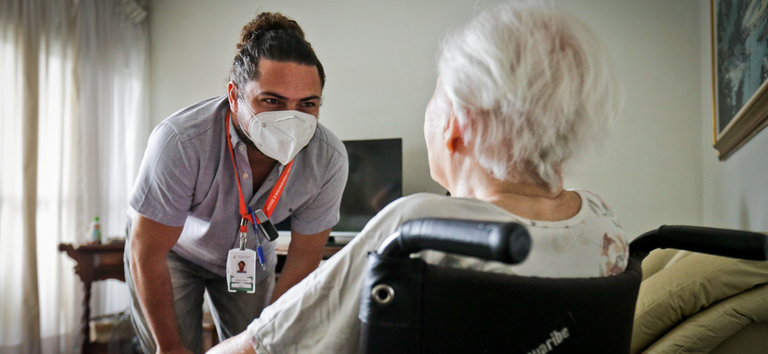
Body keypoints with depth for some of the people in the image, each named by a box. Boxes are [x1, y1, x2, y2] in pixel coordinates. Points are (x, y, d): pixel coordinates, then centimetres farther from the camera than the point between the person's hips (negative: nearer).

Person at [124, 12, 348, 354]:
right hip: (173, 251, -2)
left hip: (250, 256, 3)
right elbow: (147, 254, -25)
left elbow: (302, 260, -15)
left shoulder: (328, 160, -28)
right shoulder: (181, 141, -36)